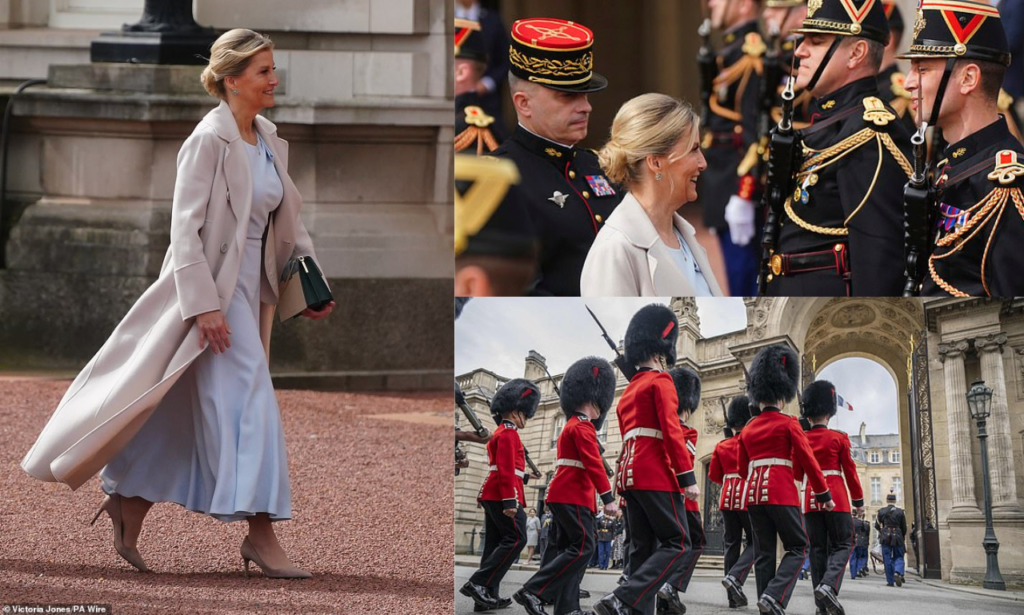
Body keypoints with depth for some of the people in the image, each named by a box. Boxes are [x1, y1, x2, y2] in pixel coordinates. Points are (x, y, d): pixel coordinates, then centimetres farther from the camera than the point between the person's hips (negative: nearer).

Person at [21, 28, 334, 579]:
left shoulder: (270, 142, 10)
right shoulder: (208, 140, -14)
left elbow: (288, 219, 20)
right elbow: (185, 227, -17)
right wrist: (204, 304, -21)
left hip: (250, 288, 8)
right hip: (213, 289, -8)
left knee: (186, 414, 12)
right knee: (247, 403, -9)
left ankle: (128, 504, 24)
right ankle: (260, 533, -5)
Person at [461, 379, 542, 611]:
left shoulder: (499, 433, 21)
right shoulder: (509, 434, -11)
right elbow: (506, 470, -19)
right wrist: (510, 501, -23)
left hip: (491, 496, 10)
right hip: (503, 496, -10)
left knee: (495, 544, 8)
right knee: (516, 539, -11)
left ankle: (487, 596, 7)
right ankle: (478, 584, -17)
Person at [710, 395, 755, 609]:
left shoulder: (722, 446, 9)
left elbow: (713, 476, 12)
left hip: (727, 498, 4)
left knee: (731, 545, 5)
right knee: (755, 542, 4)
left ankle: (734, 597, 1)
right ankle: (735, 577, -20)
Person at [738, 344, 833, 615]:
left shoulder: (748, 429, 12)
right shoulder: (788, 424, -3)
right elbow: (808, 461, -5)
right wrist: (825, 495, 3)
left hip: (754, 493, 5)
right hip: (782, 492, -5)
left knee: (764, 553, 7)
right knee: (797, 548, 2)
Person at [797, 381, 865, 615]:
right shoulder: (839, 438, -3)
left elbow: (796, 474, 9)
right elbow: (850, 471, 1)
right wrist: (858, 501, 9)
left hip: (810, 499, 3)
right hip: (836, 497, -3)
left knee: (818, 549, 6)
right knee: (841, 545, 2)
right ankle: (829, 586, -25)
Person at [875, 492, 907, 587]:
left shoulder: (881, 511, 2)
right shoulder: (900, 511, 1)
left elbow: (877, 526, 8)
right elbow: (904, 528, 5)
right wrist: (903, 539, 18)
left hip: (885, 537, 0)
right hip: (897, 537, 0)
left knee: (887, 559, 4)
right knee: (899, 557, 9)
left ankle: (890, 581, 2)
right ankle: (898, 572, -20)